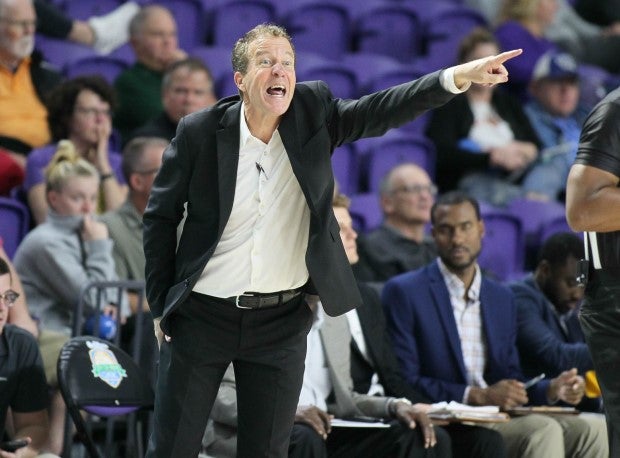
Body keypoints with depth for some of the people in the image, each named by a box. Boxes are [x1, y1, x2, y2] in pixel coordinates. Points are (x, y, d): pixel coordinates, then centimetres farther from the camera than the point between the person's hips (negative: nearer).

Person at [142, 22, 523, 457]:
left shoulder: (313, 114, -4)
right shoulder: (200, 131, -9)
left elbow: (383, 110, -16)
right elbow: (161, 215, 0)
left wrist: (458, 76, -31)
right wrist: (161, 304, 1)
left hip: (282, 320, 2)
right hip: (203, 314, -1)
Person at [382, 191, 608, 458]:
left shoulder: (502, 298, 19)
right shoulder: (404, 292, -1)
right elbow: (402, 382, -9)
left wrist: (552, 390, -1)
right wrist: (478, 395, -17)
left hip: (498, 416, 6)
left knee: (591, 428, -17)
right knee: (544, 430, -29)